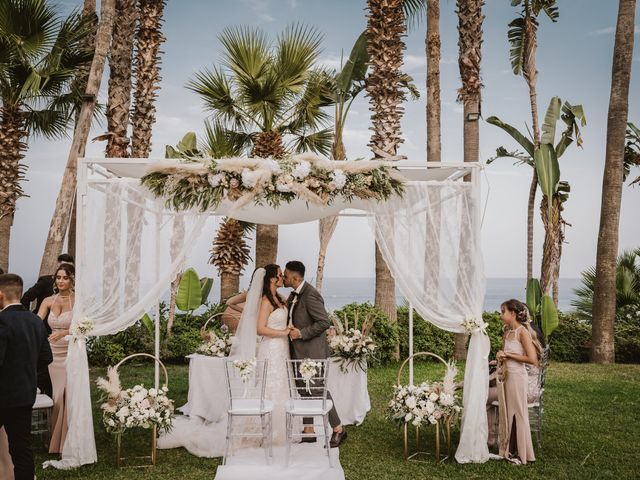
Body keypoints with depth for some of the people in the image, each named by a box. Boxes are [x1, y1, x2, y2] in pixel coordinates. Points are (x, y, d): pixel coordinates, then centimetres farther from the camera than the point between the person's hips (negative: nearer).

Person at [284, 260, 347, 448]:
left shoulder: (310, 295, -20)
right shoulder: (294, 295, 10)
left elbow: (324, 322, -23)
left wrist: (301, 333, -21)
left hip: (312, 352, -9)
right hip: (299, 352, 9)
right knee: (304, 390, 13)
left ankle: (338, 429, 13)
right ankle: (309, 431, 22)